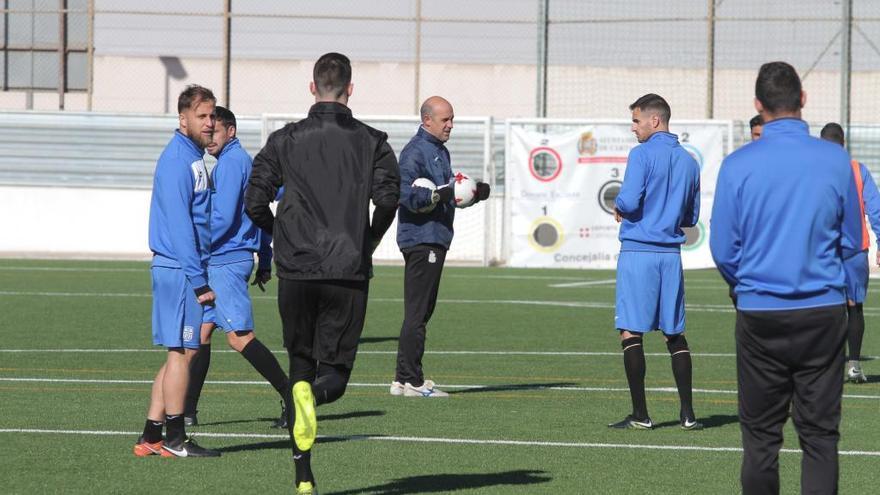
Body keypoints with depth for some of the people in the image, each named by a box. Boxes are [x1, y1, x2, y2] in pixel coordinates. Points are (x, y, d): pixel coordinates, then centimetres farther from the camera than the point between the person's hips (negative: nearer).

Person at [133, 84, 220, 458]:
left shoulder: (194, 158, 18)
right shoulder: (178, 160, -13)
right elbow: (179, 224, -19)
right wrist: (198, 280, -21)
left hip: (183, 269, 10)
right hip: (179, 269, -10)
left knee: (178, 353, 11)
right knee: (182, 351, -6)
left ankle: (151, 437, 13)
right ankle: (175, 439, -2)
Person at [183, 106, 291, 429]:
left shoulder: (231, 163, -12)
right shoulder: (244, 161, 18)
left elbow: (223, 218, -20)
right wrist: (265, 261, 23)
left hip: (226, 262, -10)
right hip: (221, 263, 10)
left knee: (240, 337, -11)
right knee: (201, 332, 9)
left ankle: (291, 397, -11)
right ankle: (187, 411, 10)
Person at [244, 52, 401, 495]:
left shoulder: (285, 140, 4)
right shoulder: (370, 141, 2)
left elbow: (255, 201, -1)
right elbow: (387, 197, -10)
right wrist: (368, 243, 8)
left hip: (296, 270, 1)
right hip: (349, 272, -1)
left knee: (300, 363, 15)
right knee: (335, 367, 8)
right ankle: (319, 390, -31)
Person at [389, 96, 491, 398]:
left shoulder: (440, 151, 20)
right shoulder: (415, 151, -12)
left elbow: (450, 192, 26)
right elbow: (405, 194, -22)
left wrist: (474, 192, 10)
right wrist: (437, 195, -31)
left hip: (436, 238, 11)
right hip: (421, 238, -11)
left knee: (422, 311, 14)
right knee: (417, 312, -9)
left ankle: (404, 379, 19)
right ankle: (410, 381, -8)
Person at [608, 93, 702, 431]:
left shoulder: (642, 155, -8)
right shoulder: (688, 161, 12)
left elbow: (629, 202, -16)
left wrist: (617, 207, 5)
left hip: (638, 251, -6)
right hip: (671, 253, 6)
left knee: (631, 332, -1)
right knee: (674, 333, 11)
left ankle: (640, 414, -3)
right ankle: (687, 413, 8)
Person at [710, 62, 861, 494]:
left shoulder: (737, 165, -6)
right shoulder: (836, 160, -2)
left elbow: (723, 249, 0)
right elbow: (850, 241, 8)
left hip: (759, 313, -1)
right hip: (824, 311, 1)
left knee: (760, 434, 7)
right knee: (820, 434, 3)